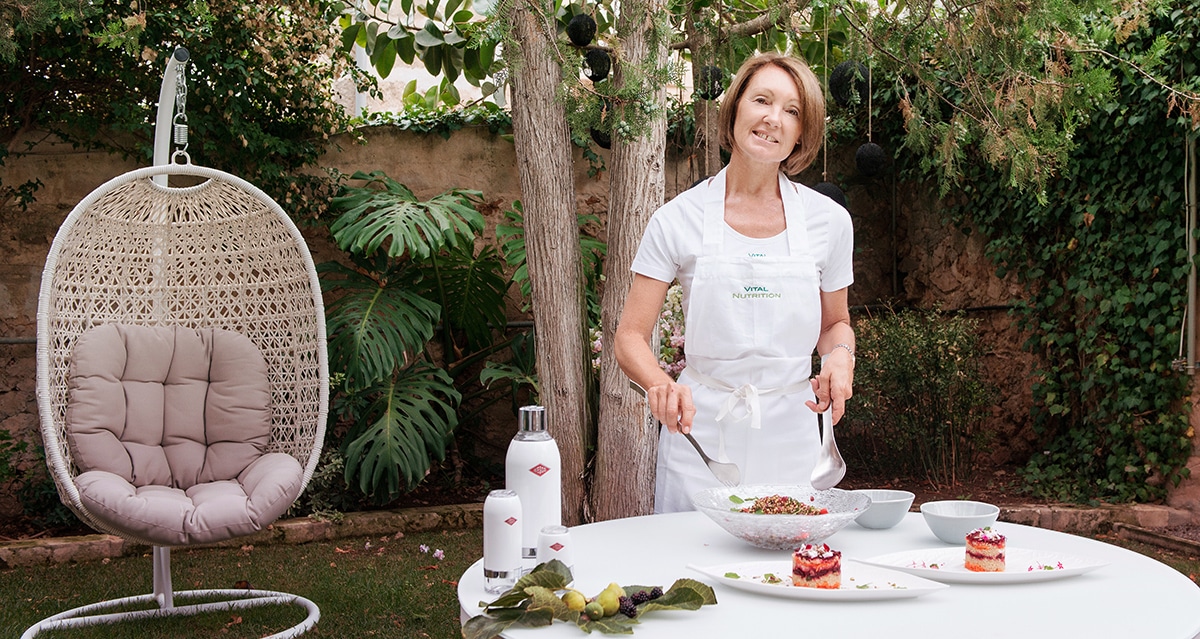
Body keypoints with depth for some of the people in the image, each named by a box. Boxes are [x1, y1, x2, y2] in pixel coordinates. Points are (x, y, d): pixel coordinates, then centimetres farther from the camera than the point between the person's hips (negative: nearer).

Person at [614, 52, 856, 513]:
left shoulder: (828, 220, 2)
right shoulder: (678, 220, -3)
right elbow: (630, 337, -3)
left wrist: (840, 356, -6)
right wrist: (660, 384, -24)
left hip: (791, 440, 2)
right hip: (700, 432, -1)